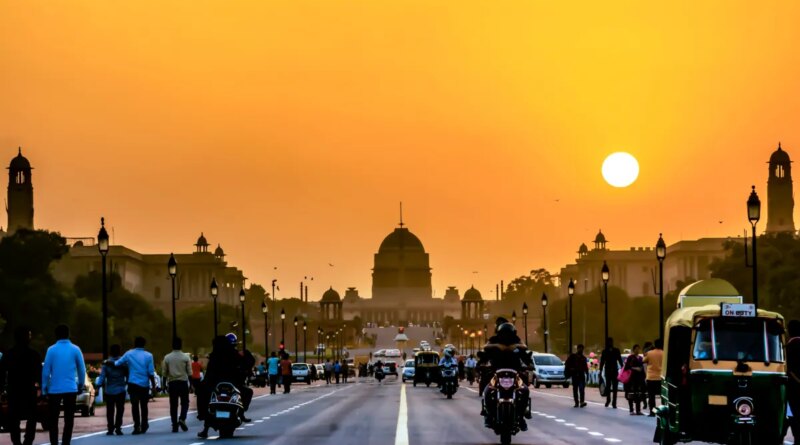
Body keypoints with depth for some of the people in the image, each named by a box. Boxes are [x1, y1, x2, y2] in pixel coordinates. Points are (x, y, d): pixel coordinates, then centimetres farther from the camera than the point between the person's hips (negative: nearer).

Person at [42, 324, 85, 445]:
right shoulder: (75, 350, 1)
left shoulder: (51, 350, -4)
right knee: (69, 420, 7)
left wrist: (44, 389, 3)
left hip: (54, 390, -1)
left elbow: (46, 371, -4)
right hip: (71, 389, 1)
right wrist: (81, 386, 15)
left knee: (53, 419, 7)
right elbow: (82, 370, 3)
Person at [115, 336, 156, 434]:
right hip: (144, 384, 0)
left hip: (133, 384, 0)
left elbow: (117, 363, 6)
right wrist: (153, 386, 1)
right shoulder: (148, 356, -2)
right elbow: (151, 373, -5)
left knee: (135, 405, 2)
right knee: (143, 406, 14)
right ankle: (144, 426, 21)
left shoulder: (129, 354, -1)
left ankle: (137, 426, -7)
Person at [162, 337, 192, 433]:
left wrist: (164, 385, 10)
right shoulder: (185, 357, -4)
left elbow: (164, 373, 2)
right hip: (183, 382, -1)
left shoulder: (167, 357, 0)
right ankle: (182, 419, -14)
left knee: (173, 405, 6)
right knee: (184, 403, 9)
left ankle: (175, 426, 4)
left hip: (172, 383, 1)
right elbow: (189, 372, -3)